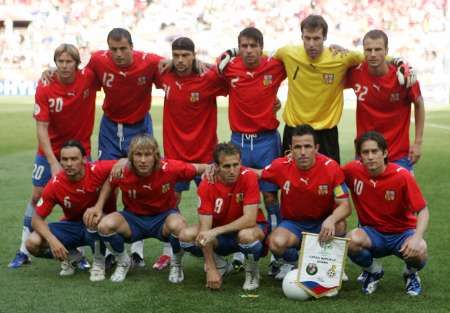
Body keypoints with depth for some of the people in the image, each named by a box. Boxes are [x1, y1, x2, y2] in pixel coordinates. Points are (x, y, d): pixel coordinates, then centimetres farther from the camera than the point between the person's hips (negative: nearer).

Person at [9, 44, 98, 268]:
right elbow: (41, 128, -19)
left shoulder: (88, 78, -17)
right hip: (49, 151, 0)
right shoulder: (44, 89, -18)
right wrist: (53, 163, -27)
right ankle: (24, 252, 14)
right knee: (36, 196, 4)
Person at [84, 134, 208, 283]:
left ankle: (176, 264, -2)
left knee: (178, 226, -37)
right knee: (105, 225, -28)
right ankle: (123, 262, 5)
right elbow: (109, 182, 4)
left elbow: (198, 168, -9)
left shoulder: (169, 168, -24)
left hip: (163, 216, -2)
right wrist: (98, 206, -9)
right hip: (133, 217, 2)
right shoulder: (123, 172, -20)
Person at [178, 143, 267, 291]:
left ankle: (252, 272, -5)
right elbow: (205, 227, -20)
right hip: (219, 234, 3)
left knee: (246, 235, -39)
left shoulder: (248, 177, -23)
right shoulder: (207, 185, -18)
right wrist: (210, 269, -26)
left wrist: (215, 231, -37)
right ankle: (219, 265, 6)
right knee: (186, 235, -22)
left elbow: (250, 219, -28)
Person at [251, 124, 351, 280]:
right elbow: (258, 174, 9)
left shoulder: (331, 167, -19)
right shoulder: (281, 166, -13)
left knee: (339, 225, -34)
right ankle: (291, 262, 8)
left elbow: (345, 206, -19)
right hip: (293, 223, 1)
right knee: (276, 243, -31)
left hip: (322, 223, -1)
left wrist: (331, 220, -41)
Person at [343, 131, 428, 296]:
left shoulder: (402, 176, -18)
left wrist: (417, 237, -32)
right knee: (351, 240, -32)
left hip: (402, 233, -2)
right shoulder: (352, 171, -12)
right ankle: (373, 271, 2)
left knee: (418, 251, -34)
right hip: (373, 233, 2)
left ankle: (411, 273, 6)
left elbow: (422, 210, -14)